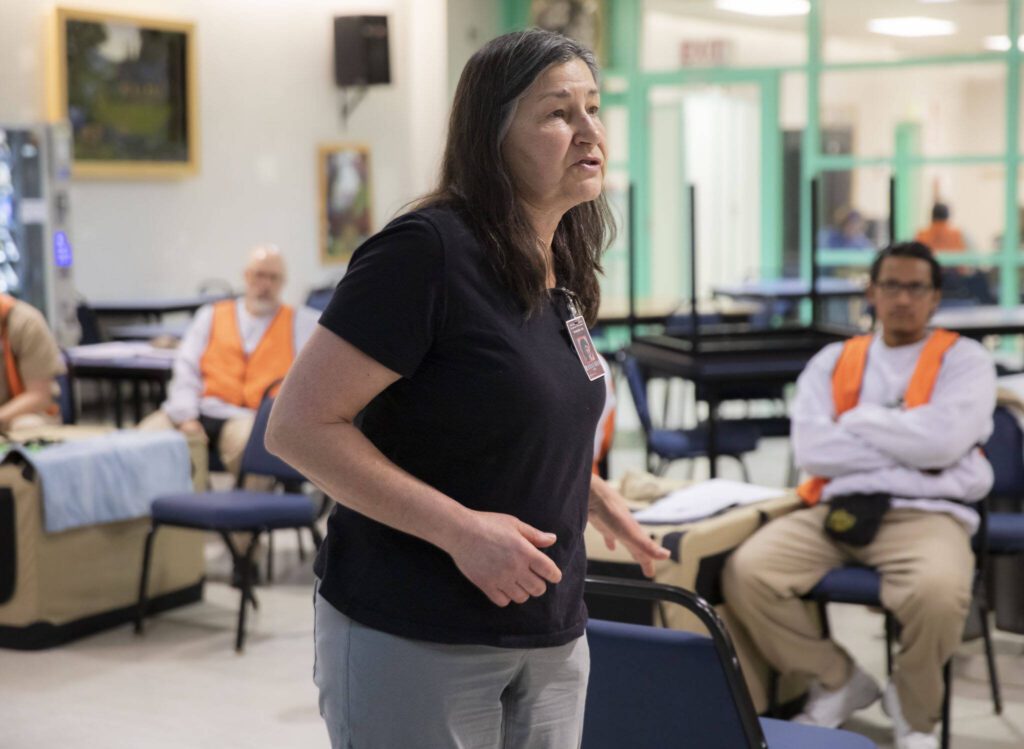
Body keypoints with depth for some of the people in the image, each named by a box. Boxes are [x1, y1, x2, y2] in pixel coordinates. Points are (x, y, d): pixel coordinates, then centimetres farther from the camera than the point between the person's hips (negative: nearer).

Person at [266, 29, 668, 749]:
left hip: (552, 635, 8)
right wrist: (459, 528, -23)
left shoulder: (562, 272, 8)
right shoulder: (427, 249, -17)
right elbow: (299, 426, -20)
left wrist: (597, 498, 16)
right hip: (414, 640, -7)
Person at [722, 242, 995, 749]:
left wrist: (859, 420, 0)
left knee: (938, 592, -37)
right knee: (746, 573, -23)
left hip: (926, 512, -3)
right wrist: (910, 454, -6)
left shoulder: (963, 360, 9)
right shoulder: (833, 362, 16)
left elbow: (942, 440, -12)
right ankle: (837, 680, 5)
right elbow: (811, 448, -2)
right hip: (836, 510, 3)